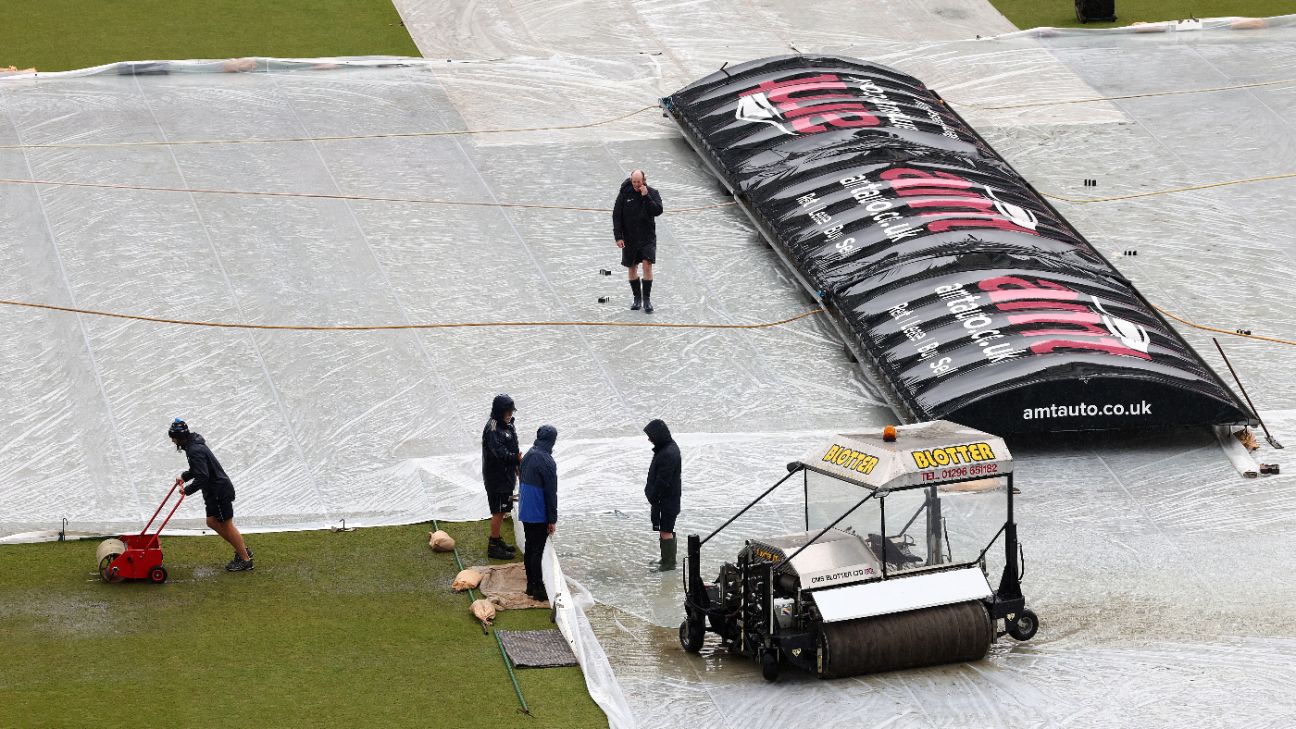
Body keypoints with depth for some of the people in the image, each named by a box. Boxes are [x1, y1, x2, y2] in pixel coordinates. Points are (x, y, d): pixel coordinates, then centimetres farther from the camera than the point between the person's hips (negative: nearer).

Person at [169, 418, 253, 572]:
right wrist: (184, 476, 14)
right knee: (212, 521, 15)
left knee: (227, 525, -2)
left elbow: (202, 477, -28)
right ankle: (242, 550, 22)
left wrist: (187, 490, -20)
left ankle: (245, 560, 6)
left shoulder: (195, 451, -23)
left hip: (220, 491, -10)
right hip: (214, 491, 10)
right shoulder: (194, 444, 11)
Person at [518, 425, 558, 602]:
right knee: (537, 550, -2)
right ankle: (538, 589, 3)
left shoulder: (527, 456, 5)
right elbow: (551, 493, -18)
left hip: (525, 512, 8)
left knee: (529, 547, 16)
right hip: (539, 514, -8)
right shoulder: (547, 461, -20)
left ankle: (530, 585, 23)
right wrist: (552, 520, -11)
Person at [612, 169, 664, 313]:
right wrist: (618, 236, -8)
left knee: (647, 265, -12)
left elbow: (658, 211, -16)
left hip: (647, 237, -2)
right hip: (629, 238, 2)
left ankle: (647, 299, -4)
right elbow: (616, 215, -2)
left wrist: (646, 197, -23)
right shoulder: (624, 194, -4)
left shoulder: (652, 193, -4)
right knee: (632, 268, 7)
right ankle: (637, 297, 21)